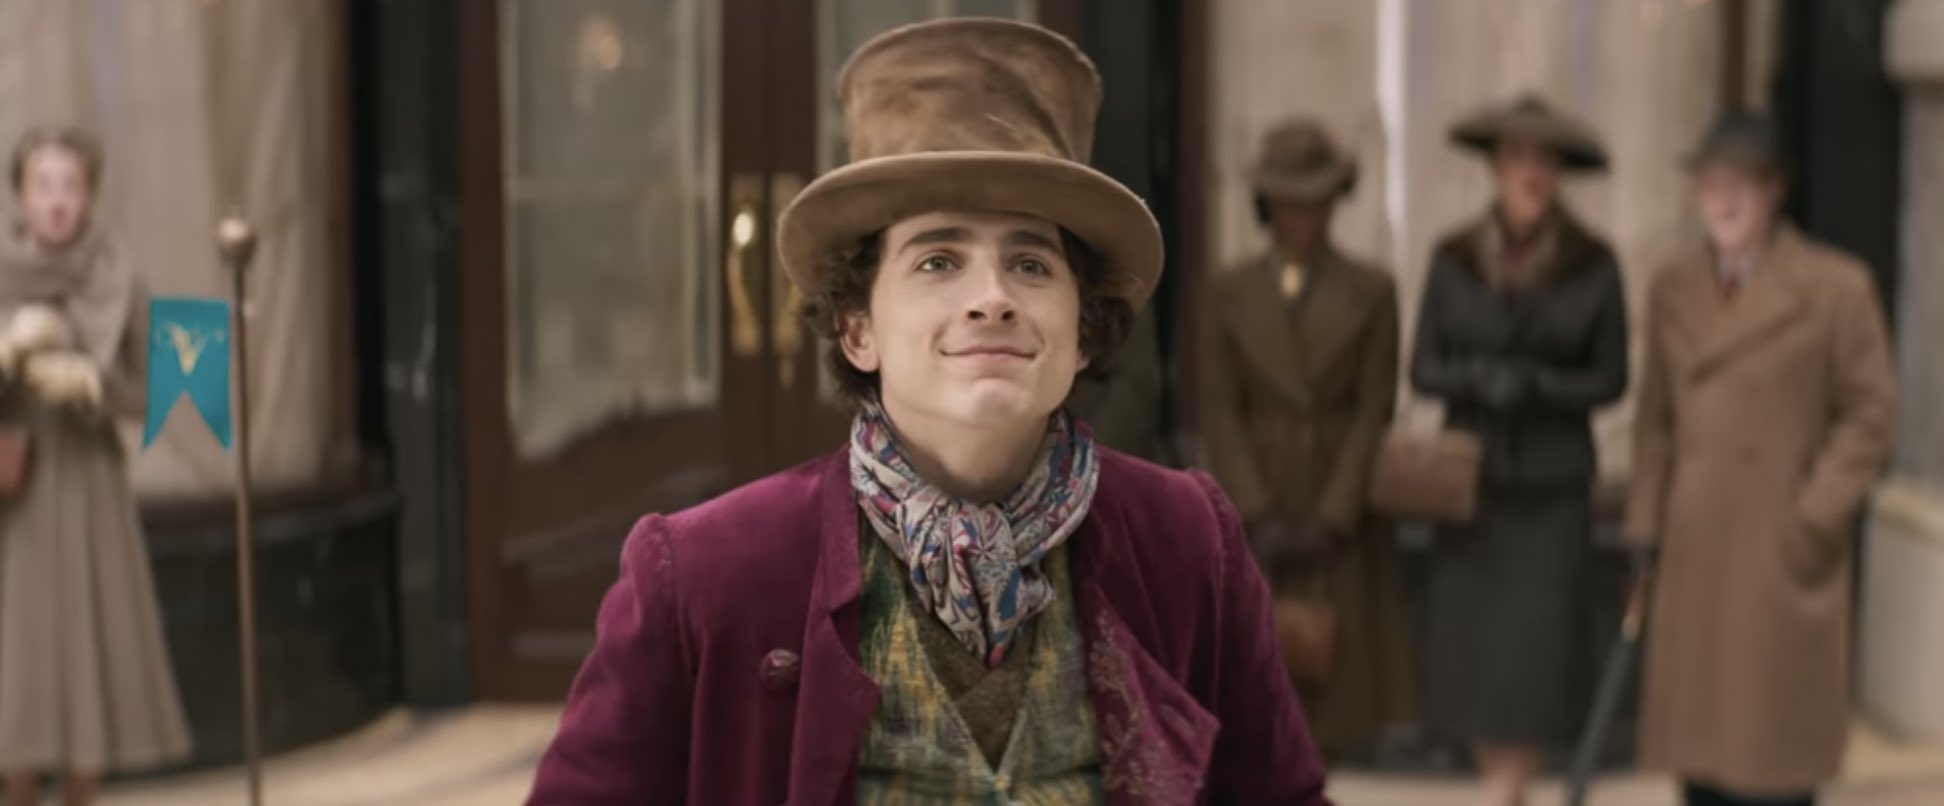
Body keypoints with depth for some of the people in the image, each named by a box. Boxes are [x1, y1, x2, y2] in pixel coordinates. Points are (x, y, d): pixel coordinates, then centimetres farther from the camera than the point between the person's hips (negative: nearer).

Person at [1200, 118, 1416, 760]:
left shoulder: (1372, 292, 1)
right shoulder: (1228, 293, 3)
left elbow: (1376, 413, -4)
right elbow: (1220, 415, -2)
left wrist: (1329, 521, -13)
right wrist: (1258, 520, -13)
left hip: (1342, 521, 0)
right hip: (1257, 521, 0)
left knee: (1334, 684, 0)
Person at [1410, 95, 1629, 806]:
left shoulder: (1595, 265, -7)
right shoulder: (1453, 260, -4)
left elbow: (1610, 380, -4)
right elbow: (1424, 371, -3)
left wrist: (1537, 386, -22)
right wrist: (1480, 379, -25)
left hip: (1554, 487, -2)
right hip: (1469, 480, 2)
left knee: (1532, 657, -8)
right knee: (1471, 656, 4)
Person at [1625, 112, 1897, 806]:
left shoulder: (1836, 286, -5)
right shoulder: (1673, 290, 10)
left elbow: (1871, 413, -5)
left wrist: (1814, 519, -11)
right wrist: (1646, 520, 5)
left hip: (1783, 558, -5)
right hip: (1694, 553, 5)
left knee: (1773, 745, -1)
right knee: (1696, 736, 9)